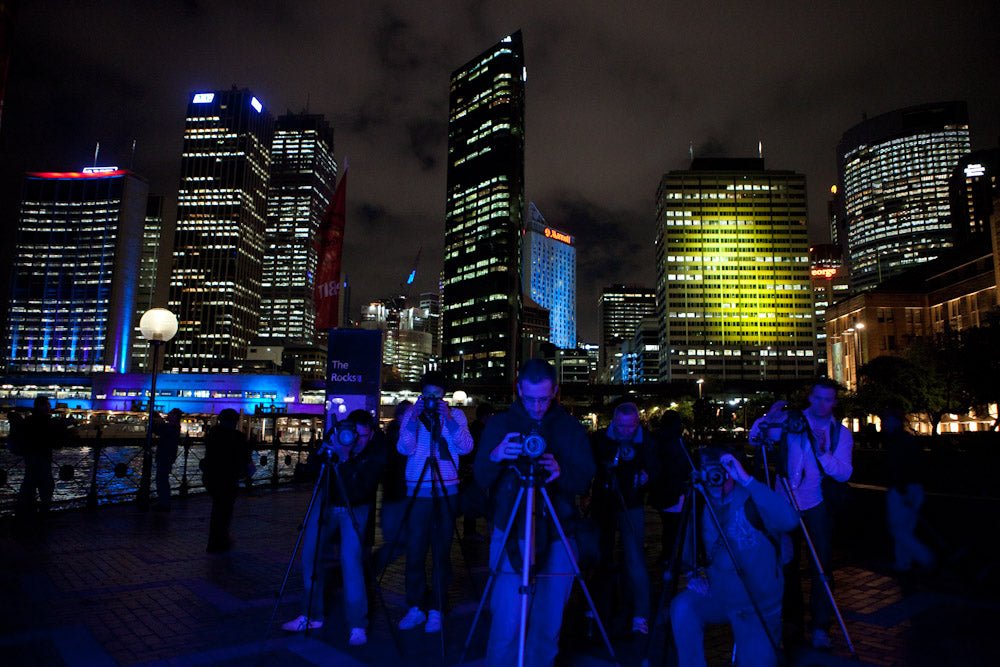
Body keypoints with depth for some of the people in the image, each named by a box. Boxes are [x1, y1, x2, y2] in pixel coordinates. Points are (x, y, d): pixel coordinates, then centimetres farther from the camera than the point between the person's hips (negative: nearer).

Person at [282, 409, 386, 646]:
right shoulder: (340, 437, -15)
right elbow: (311, 465, -7)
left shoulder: (377, 453, -25)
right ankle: (312, 616, 25)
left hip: (355, 508, -5)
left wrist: (344, 460, -38)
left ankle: (358, 626, -6)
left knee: (350, 559, -18)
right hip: (327, 502, 5)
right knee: (310, 555, 6)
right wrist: (325, 451, -27)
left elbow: (358, 492, -31)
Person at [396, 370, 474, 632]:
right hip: (417, 491, 1)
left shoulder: (455, 415, 5)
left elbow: (466, 448, -8)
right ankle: (415, 608, 15)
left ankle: (436, 610, 14)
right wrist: (414, 419, -17)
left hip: (447, 491, 0)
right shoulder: (411, 414, 5)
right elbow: (404, 448, -7)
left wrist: (448, 420, -17)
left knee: (441, 552, 3)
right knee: (415, 550, 0)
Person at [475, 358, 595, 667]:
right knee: (507, 622, -4)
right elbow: (482, 479, 0)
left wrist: (560, 472, -20)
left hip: (557, 537, 1)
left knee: (548, 622, 8)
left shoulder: (571, 427, 4)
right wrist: (495, 457, -22)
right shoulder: (499, 424, 2)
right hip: (510, 535, -1)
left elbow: (585, 482, 1)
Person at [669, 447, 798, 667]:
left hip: (759, 604, -3)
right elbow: (690, 550, 16)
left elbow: (788, 521, -32)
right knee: (682, 606, -24)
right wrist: (694, 573, -5)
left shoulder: (750, 498, -11)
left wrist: (747, 480, -34)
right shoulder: (703, 507, 3)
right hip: (718, 596, 3)